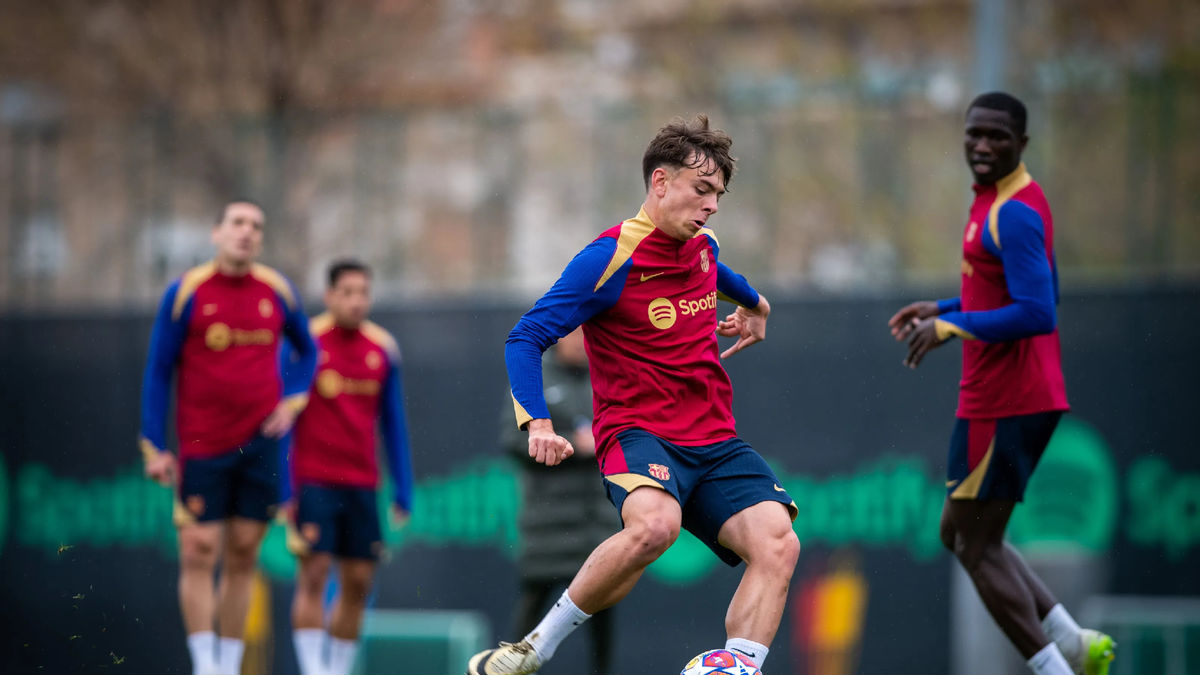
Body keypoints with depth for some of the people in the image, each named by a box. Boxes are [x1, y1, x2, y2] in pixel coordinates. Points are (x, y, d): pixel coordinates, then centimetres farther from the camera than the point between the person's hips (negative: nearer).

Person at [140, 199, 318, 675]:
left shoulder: (277, 291, 6)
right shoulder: (186, 292, -3)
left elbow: (307, 351, 23)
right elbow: (157, 372, 0)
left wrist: (290, 401, 6)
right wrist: (154, 448, -6)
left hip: (260, 440, 3)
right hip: (201, 446, -3)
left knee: (243, 556, 4)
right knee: (199, 552, -8)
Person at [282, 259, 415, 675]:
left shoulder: (383, 349, 8)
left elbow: (394, 424, 13)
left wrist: (403, 491, 10)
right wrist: (282, 485, -8)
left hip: (361, 484, 4)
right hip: (313, 481, -4)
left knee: (358, 580, 3)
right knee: (314, 572, -10)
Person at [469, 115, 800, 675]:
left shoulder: (703, 246, 12)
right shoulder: (609, 260, -10)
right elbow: (524, 340, -10)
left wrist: (753, 303, 56)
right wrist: (538, 424, -24)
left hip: (715, 442, 7)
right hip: (637, 434, -7)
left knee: (777, 544, -21)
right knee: (654, 524, -39)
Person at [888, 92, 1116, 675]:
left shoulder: (1012, 213, -18)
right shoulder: (998, 200, 15)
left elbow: (1037, 314, -26)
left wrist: (949, 327, -21)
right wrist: (942, 309, 22)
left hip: (1002, 405, -11)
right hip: (1017, 399, 11)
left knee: (976, 546, -4)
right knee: (960, 534, 17)